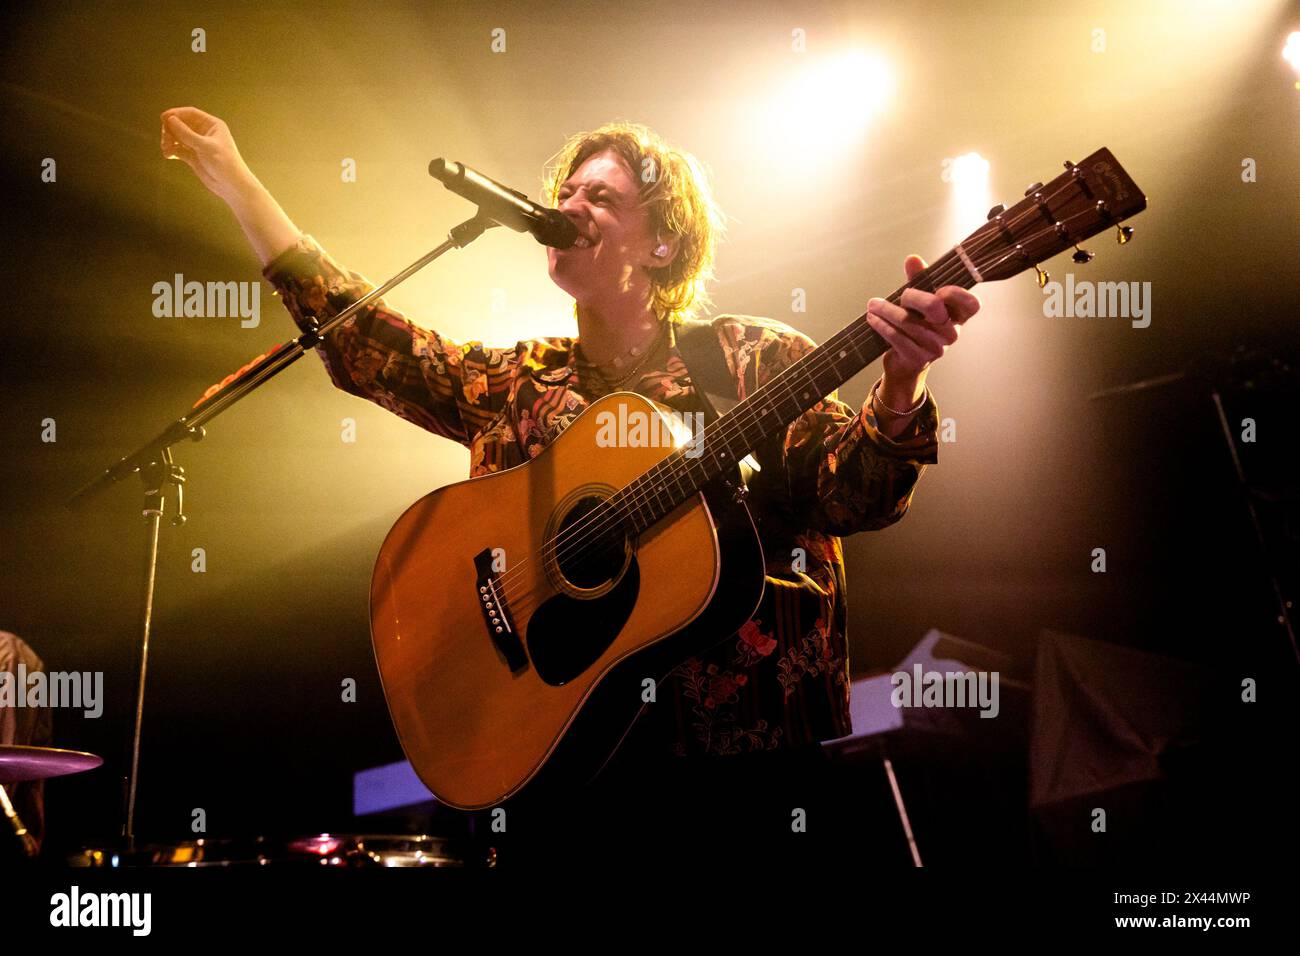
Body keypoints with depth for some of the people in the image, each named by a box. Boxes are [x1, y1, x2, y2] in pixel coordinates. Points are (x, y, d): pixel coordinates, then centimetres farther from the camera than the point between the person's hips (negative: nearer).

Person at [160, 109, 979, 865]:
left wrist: (901, 384, -29)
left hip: (743, 743, -3)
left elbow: (854, 497, -9)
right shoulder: (518, 386, 13)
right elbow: (360, 337, 12)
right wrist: (237, 185, 13)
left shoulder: (757, 362, 2)